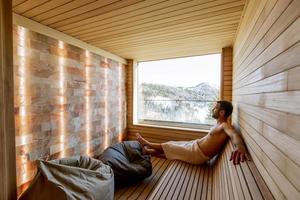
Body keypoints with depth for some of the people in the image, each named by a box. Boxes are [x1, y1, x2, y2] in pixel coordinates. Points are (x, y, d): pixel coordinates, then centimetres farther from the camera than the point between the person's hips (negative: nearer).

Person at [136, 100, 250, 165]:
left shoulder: (225, 126, -21)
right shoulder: (219, 125, 9)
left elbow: (235, 135, -42)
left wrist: (239, 147, -62)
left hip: (197, 154, -8)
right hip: (194, 145, 8)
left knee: (167, 147, 5)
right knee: (169, 147, 16)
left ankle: (147, 144, 30)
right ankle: (147, 151, 35)